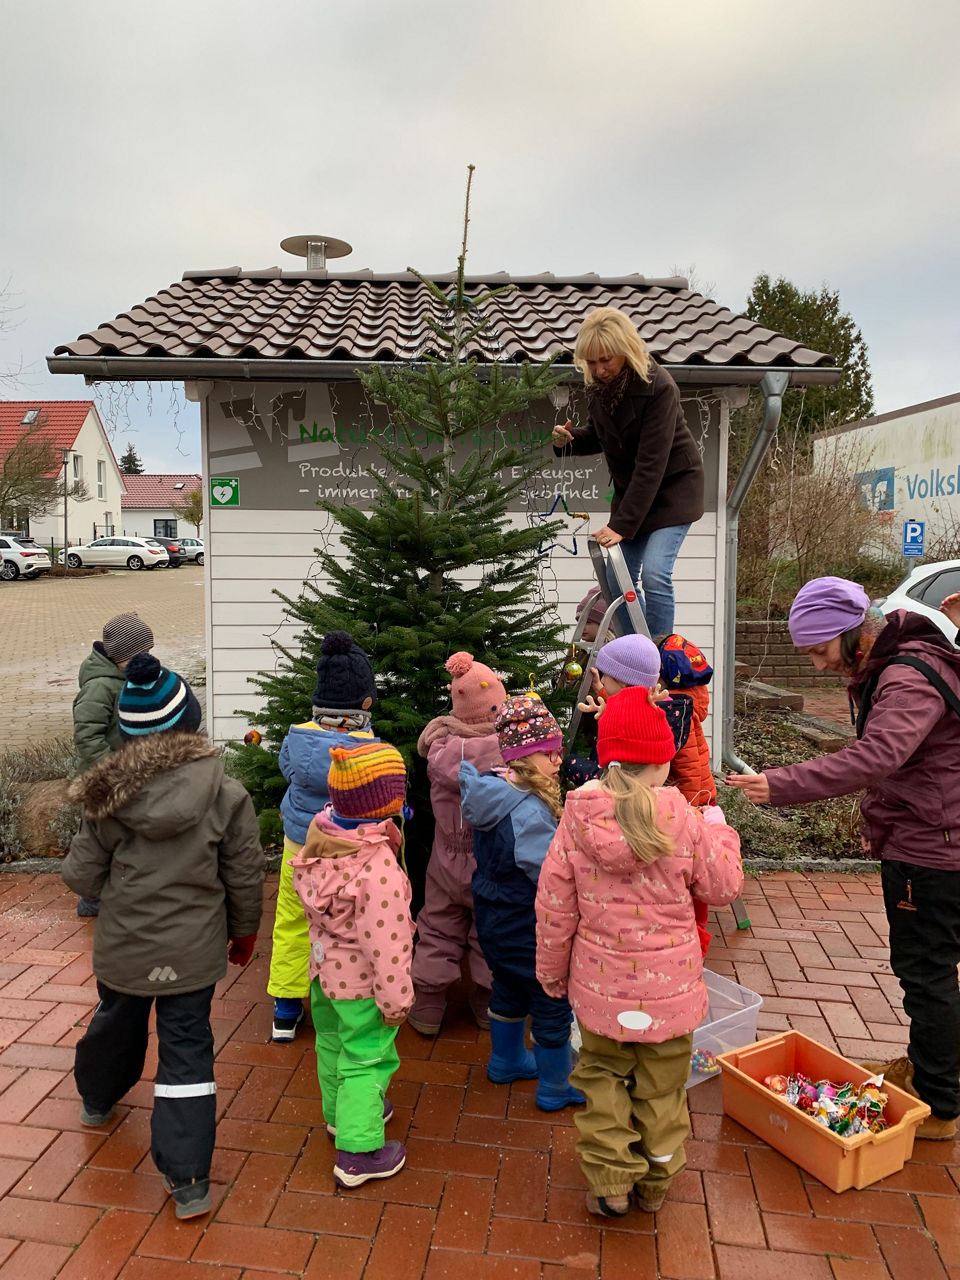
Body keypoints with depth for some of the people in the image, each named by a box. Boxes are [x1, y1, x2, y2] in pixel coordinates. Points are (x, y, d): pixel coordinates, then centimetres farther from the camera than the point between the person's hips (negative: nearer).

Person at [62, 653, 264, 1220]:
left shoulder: (109, 797, -14)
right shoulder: (226, 796, -18)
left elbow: (82, 877, -6)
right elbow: (246, 878, -9)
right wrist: (244, 932, 9)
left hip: (122, 946, 3)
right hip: (193, 949, -2)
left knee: (117, 1022, 29)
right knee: (187, 1049, 10)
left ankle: (97, 1099, 57)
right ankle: (189, 1180, 12)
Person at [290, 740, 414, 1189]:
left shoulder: (321, 839, -12)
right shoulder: (378, 869, -36)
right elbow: (384, 944, -29)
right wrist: (396, 999, -17)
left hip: (325, 966, 8)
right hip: (359, 982, -8)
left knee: (333, 1042, 27)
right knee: (367, 1060, 10)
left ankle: (340, 1113, 51)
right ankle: (358, 1151, 22)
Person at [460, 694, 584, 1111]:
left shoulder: (490, 795, -5)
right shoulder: (528, 812, -31)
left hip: (493, 917, 9)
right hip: (525, 927, -9)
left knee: (508, 988, 28)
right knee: (553, 1002, 11)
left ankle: (506, 1061, 48)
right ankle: (556, 1087, 29)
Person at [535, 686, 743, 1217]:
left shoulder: (576, 820, -13)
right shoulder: (684, 821, -17)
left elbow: (554, 906, -6)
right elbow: (723, 886, -3)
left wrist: (552, 969, 9)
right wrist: (718, 830, 12)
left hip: (599, 980, 0)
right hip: (670, 984, 0)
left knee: (602, 1075, 21)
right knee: (661, 1083, 19)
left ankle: (610, 1181, 25)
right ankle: (655, 1181, 36)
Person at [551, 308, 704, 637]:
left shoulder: (658, 386, -25)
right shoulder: (597, 386, -5)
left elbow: (651, 464, -29)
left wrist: (622, 524, -32)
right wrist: (570, 439, -12)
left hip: (672, 488, -7)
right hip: (630, 489, 7)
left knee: (654, 573, -19)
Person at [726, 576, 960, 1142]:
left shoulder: (911, 680, -26)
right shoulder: (881, 668, 8)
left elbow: (874, 757, -42)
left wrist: (780, 785, -46)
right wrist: (878, 820, 22)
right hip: (910, 841, 10)